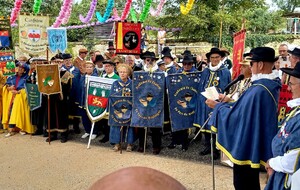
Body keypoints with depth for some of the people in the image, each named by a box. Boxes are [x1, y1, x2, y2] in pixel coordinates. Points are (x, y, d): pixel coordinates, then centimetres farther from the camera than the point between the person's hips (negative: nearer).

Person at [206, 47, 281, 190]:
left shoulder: (258, 90, -28)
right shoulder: (272, 85, 3)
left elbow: (237, 115, -22)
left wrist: (217, 106, -7)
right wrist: (229, 101, 13)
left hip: (247, 144, -9)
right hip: (258, 142, 9)